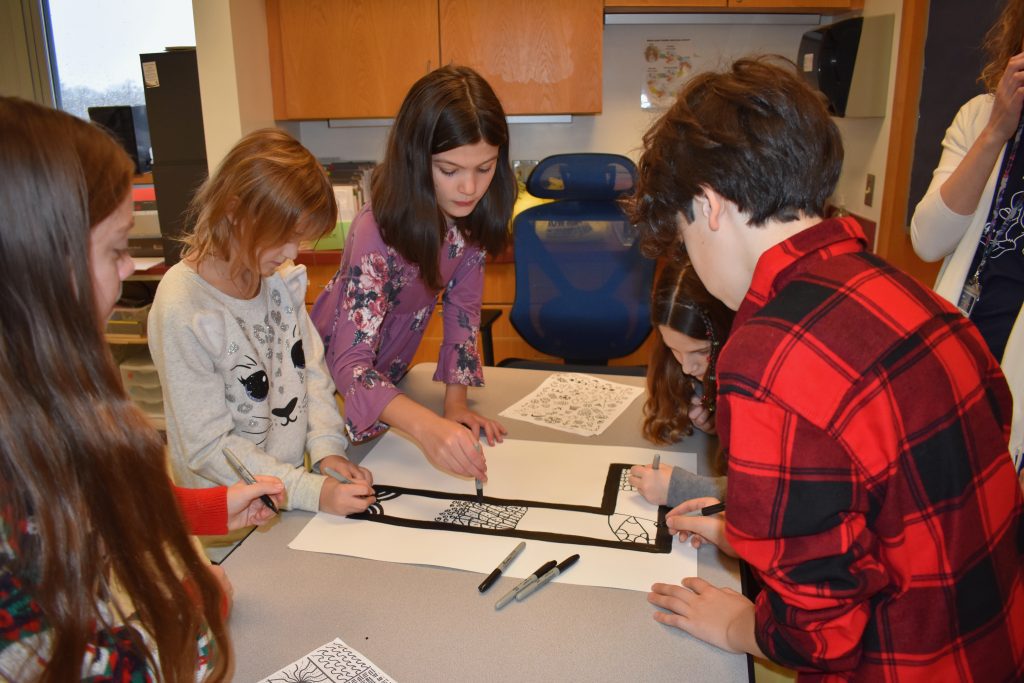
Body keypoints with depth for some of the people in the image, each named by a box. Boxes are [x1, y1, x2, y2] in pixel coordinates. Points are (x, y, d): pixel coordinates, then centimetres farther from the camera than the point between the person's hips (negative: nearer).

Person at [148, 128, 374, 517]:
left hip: (296, 478, 5)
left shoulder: (281, 277, 0)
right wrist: (313, 492, -23)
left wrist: (327, 448, -8)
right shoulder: (182, 310, -19)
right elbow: (209, 448, -16)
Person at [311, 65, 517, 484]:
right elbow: (350, 363, -42)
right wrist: (426, 427, -58)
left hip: (390, 368, 5)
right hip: (334, 373, -5)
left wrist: (456, 402, -17)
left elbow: (462, 305, -10)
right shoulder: (377, 232, -37)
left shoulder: (473, 214, -20)